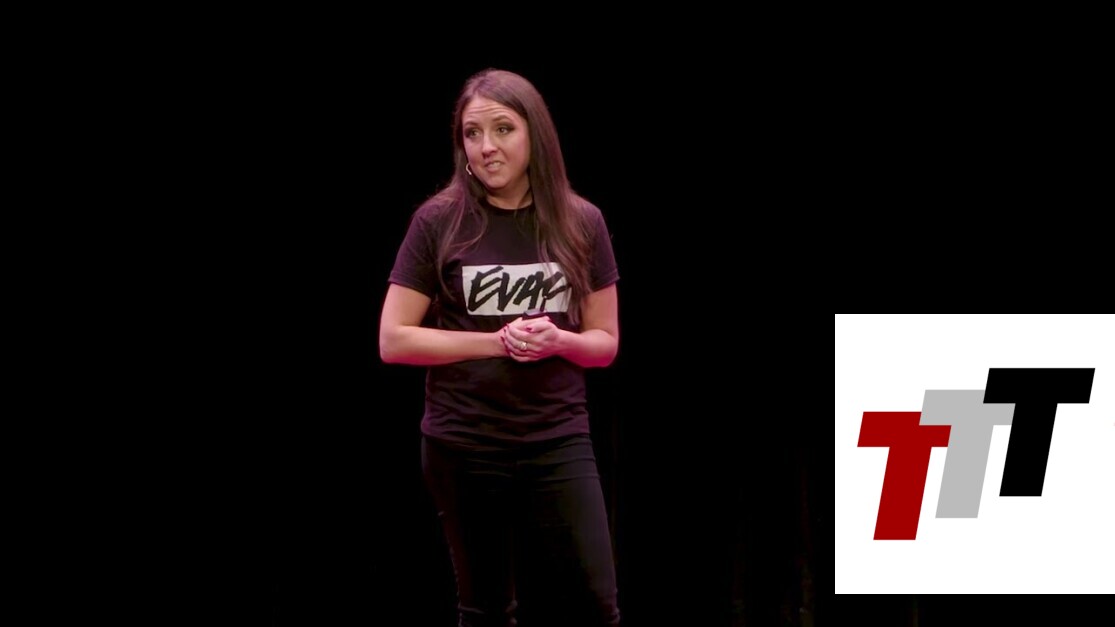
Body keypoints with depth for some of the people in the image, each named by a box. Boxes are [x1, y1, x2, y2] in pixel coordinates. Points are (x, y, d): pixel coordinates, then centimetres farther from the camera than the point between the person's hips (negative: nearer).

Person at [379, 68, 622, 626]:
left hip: (559, 444, 1)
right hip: (462, 448, -1)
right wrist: (497, 340, -15)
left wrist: (556, 341, -14)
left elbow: (606, 342, 8)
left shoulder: (580, 223, 2)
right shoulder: (439, 221, -4)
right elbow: (393, 340, -5)